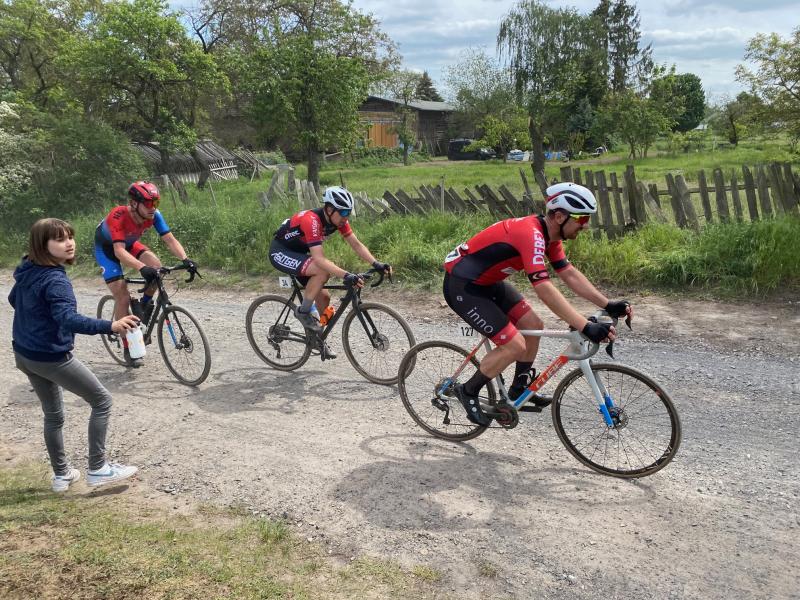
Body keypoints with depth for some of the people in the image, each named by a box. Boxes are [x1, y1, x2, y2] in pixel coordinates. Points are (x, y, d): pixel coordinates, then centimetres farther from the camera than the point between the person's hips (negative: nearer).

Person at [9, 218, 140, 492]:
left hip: (24, 354, 9)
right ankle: (97, 468, 5)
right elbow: (69, 319, -42)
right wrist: (111, 326, -55)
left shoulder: (27, 271, 3)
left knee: (53, 414, 21)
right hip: (51, 358, -9)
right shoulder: (55, 280, -26)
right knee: (102, 400, 3)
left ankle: (61, 474, 32)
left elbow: (14, 299, 23)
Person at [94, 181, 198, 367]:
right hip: (106, 248, -5)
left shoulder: (153, 215, -25)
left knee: (156, 266, -24)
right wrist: (142, 268, -63)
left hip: (129, 243, 5)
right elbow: (119, 251, -48)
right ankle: (128, 349, -1)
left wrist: (185, 259, -44)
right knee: (123, 297, -12)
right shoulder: (118, 216, -39)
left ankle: (143, 305, 3)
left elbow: (170, 240, -27)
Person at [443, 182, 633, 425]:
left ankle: (519, 390, 25)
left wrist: (608, 305, -5)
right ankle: (468, 392, 8)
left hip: (487, 282, 10)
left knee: (533, 325, 8)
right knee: (514, 346, -12)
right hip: (461, 286, -10)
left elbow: (569, 273, 3)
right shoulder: (531, 234, -29)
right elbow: (544, 289, -37)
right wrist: (586, 327, -39)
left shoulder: (548, 233, 1)